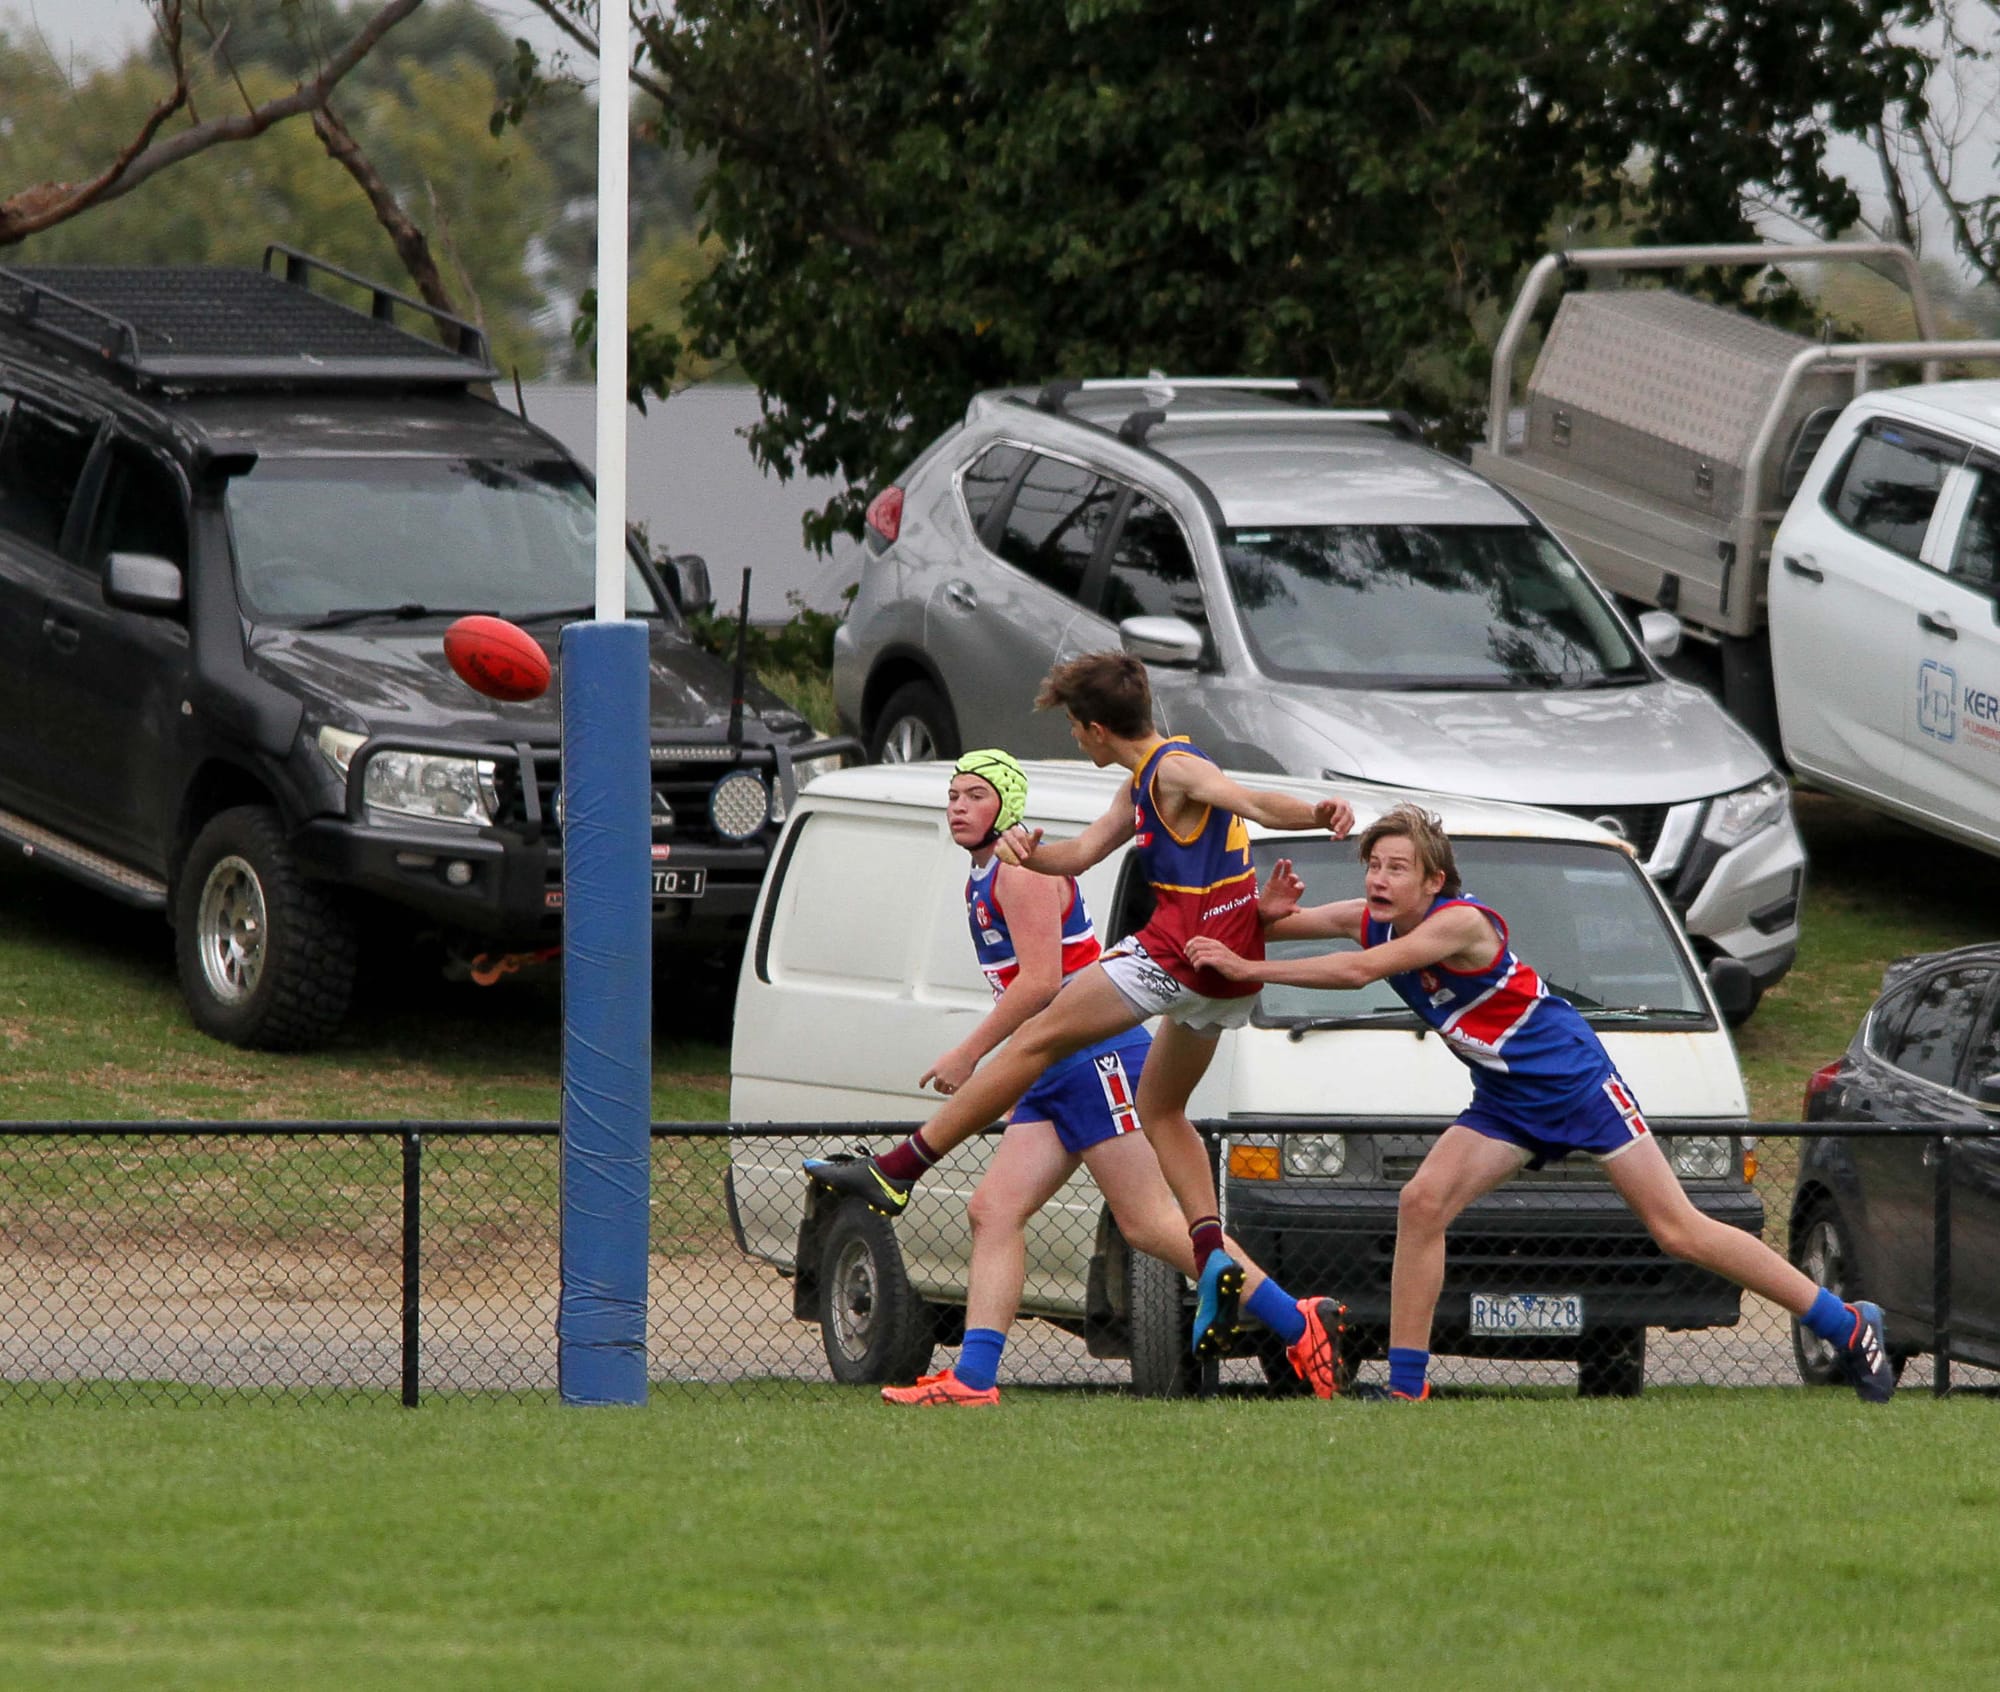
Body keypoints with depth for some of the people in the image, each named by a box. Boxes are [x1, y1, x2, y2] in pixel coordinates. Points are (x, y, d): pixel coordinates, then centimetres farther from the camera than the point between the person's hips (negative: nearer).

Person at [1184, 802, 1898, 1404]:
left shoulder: (1460, 922, -27)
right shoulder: (1370, 920, -3)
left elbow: (1359, 970, -36)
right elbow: (1282, 927, 1)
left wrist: (1249, 970, -33)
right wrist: (1267, 915, -24)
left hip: (1577, 1080, -7)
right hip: (1506, 1102, 7)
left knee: (1678, 1230, -6)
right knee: (1421, 1205, -12)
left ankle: (1850, 1327, 4)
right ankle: (1406, 1388, -9)